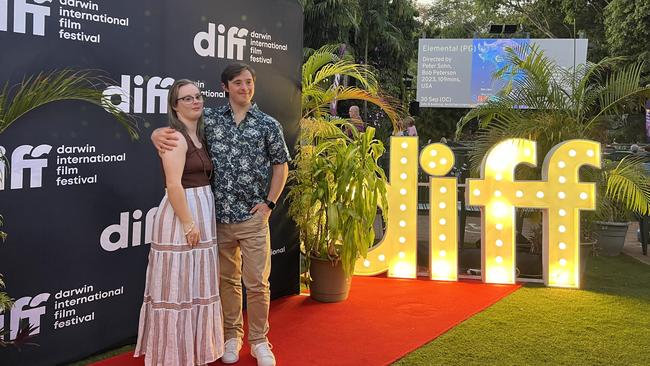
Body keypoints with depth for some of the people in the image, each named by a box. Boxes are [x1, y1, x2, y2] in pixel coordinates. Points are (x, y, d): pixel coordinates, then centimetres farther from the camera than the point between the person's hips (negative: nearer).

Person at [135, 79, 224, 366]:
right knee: (178, 285, -1)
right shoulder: (176, 138, -13)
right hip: (182, 216, -9)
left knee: (196, 285, 16)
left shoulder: (200, 136, 14)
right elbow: (174, 185, -21)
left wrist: (200, 222, 10)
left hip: (203, 214, 9)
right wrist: (188, 224, -22)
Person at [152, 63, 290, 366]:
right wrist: (157, 134, -13)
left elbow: (281, 166, 8)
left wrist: (269, 202, 0)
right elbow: (178, 127, 11)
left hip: (253, 217, -1)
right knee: (227, 281, 12)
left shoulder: (268, 124, 1)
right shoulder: (210, 119, 3)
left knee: (257, 283, 1)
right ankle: (232, 336, 27)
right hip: (219, 216, 1)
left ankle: (259, 341, 16)